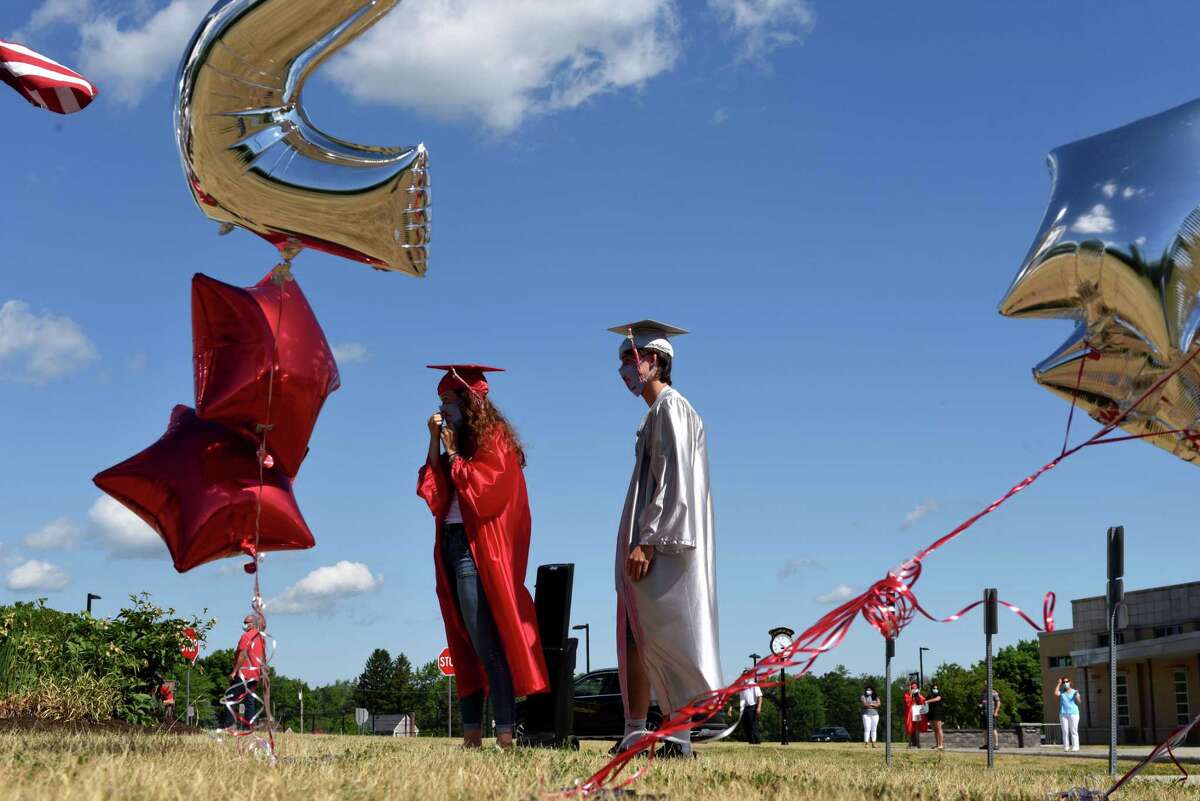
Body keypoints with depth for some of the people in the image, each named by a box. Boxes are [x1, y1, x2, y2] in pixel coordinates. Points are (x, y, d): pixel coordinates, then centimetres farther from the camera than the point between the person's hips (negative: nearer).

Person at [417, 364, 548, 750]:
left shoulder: (493, 438, -4)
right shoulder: (460, 441, 19)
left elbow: (480, 487, -16)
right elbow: (432, 490, 11)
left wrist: (452, 452, -5)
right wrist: (435, 442, 4)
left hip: (477, 548, -9)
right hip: (452, 544, 9)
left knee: (486, 644, -13)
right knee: (464, 645, 6)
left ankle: (505, 733, -16)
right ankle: (471, 733, 8)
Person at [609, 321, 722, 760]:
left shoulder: (669, 407, -9)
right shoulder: (659, 410, 21)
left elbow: (673, 480, -18)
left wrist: (648, 541, -23)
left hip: (663, 546, -10)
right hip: (651, 543, 10)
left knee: (667, 639, -9)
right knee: (635, 637, 8)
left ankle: (681, 737, -6)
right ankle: (634, 736, 11)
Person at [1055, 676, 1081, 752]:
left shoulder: (1074, 692, 6)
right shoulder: (1061, 692, 10)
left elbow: (1078, 702, 0)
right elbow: (1056, 693, -11)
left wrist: (1077, 695, -19)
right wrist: (1059, 683, -5)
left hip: (1073, 713, -2)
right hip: (1063, 714, 2)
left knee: (1073, 731, -4)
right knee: (1065, 731, 0)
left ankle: (1075, 746, -3)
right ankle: (1066, 746, 2)